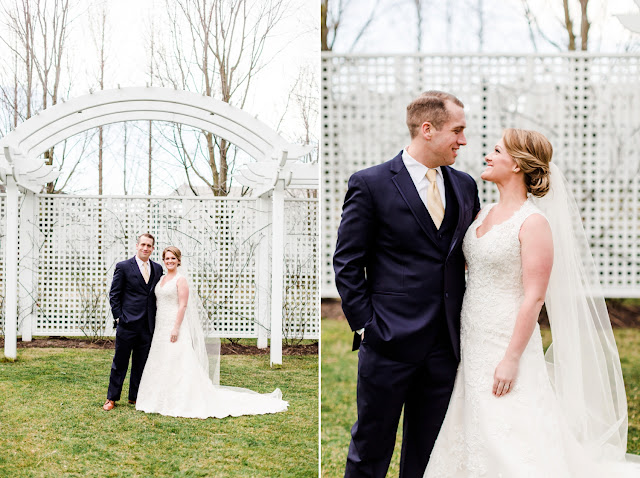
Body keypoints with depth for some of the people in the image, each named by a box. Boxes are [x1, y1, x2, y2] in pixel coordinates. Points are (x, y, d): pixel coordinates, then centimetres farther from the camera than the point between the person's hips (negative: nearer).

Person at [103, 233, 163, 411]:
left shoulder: (157, 268, 11)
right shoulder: (123, 267, -1)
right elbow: (114, 295, -1)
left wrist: (157, 320, 7)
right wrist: (118, 317, -7)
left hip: (148, 326, 4)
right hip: (128, 324, -4)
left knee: (141, 363, 10)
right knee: (120, 362, 3)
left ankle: (134, 396, 22)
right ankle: (112, 398, 13)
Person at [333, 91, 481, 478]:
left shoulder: (465, 186, 9)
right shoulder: (370, 184, -6)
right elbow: (347, 264, -5)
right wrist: (365, 326, -9)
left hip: (446, 344, 5)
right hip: (389, 343, -4)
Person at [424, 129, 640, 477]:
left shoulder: (533, 222, -14)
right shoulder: (485, 214, 10)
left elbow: (534, 296, -18)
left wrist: (512, 359, -20)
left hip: (507, 343, -8)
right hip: (472, 344, 8)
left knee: (508, 446, -2)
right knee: (472, 438, 13)